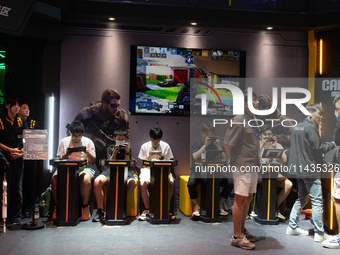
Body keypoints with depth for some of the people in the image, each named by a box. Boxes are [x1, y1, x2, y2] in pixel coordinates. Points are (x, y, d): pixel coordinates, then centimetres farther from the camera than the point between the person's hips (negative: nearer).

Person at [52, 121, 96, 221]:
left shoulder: (88, 142, 8)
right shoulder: (64, 141, 10)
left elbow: (93, 161, 6)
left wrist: (88, 153, -14)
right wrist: (66, 155, -12)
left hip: (84, 168, -1)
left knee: (86, 179, -37)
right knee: (55, 177, -29)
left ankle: (85, 207, -19)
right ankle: (57, 207, -13)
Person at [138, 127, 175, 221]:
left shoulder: (166, 146, 4)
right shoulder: (145, 147, 4)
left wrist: (162, 157, -14)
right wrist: (149, 156, -13)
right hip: (148, 169, 0)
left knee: (171, 182, -31)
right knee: (143, 183, -34)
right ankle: (147, 209, -14)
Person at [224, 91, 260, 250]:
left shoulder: (253, 120, 14)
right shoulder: (239, 120, -14)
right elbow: (227, 143, -15)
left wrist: (256, 161, 16)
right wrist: (234, 160, -4)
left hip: (253, 166, 9)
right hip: (242, 167, -9)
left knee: (248, 198, 15)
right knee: (240, 200, -3)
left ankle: (242, 231, 27)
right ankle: (236, 237, 5)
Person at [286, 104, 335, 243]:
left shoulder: (297, 127, 14)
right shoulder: (310, 127, -14)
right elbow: (318, 147, -16)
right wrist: (332, 144, -1)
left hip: (299, 168, 9)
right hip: (309, 169, -9)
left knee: (302, 198, 17)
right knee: (317, 200, -3)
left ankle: (292, 226, 19)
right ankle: (319, 233, 2)